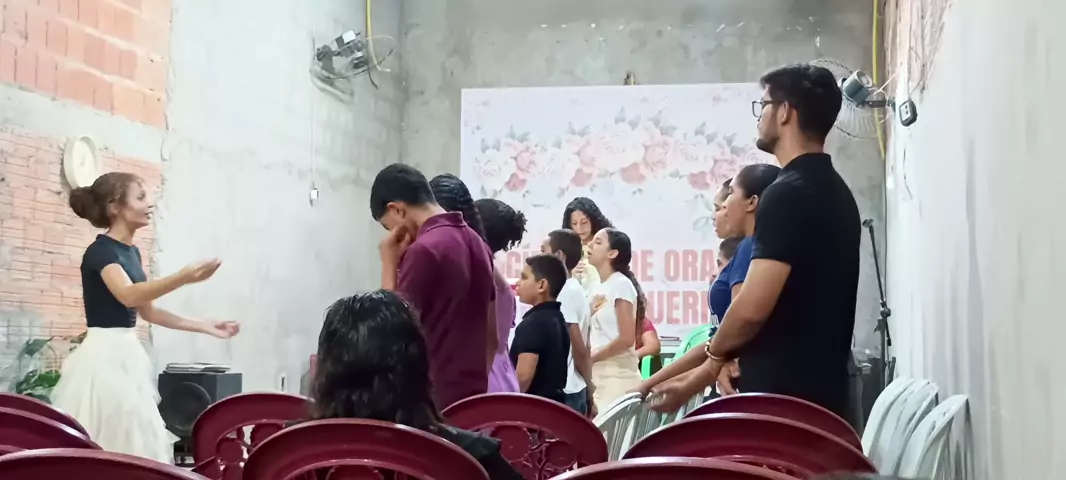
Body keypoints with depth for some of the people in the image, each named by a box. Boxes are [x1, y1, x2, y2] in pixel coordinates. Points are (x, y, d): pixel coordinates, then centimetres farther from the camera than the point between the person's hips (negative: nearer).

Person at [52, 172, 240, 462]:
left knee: (136, 443, 9)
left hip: (128, 354, 9)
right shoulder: (100, 251, -14)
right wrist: (184, 277, -46)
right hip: (105, 356, -9)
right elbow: (129, 295, -33)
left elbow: (147, 311, 19)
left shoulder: (131, 251, 13)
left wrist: (205, 327, 16)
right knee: (111, 447, -8)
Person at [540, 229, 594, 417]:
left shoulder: (562, 293, -15)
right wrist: (589, 394, 18)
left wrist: (589, 385, -1)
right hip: (576, 390, 9)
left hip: (562, 391, -9)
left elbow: (579, 348, -16)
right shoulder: (576, 290, 12)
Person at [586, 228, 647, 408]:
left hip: (618, 376, -8)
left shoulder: (621, 284, -8)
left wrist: (588, 358, -9)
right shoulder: (600, 289, 16)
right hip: (599, 374, 8)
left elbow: (626, 338, -16)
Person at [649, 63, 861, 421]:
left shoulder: (787, 193, -16)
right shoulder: (837, 193, 14)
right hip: (823, 391, 9)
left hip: (783, 397, -9)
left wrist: (716, 353, -2)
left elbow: (753, 307, -23)